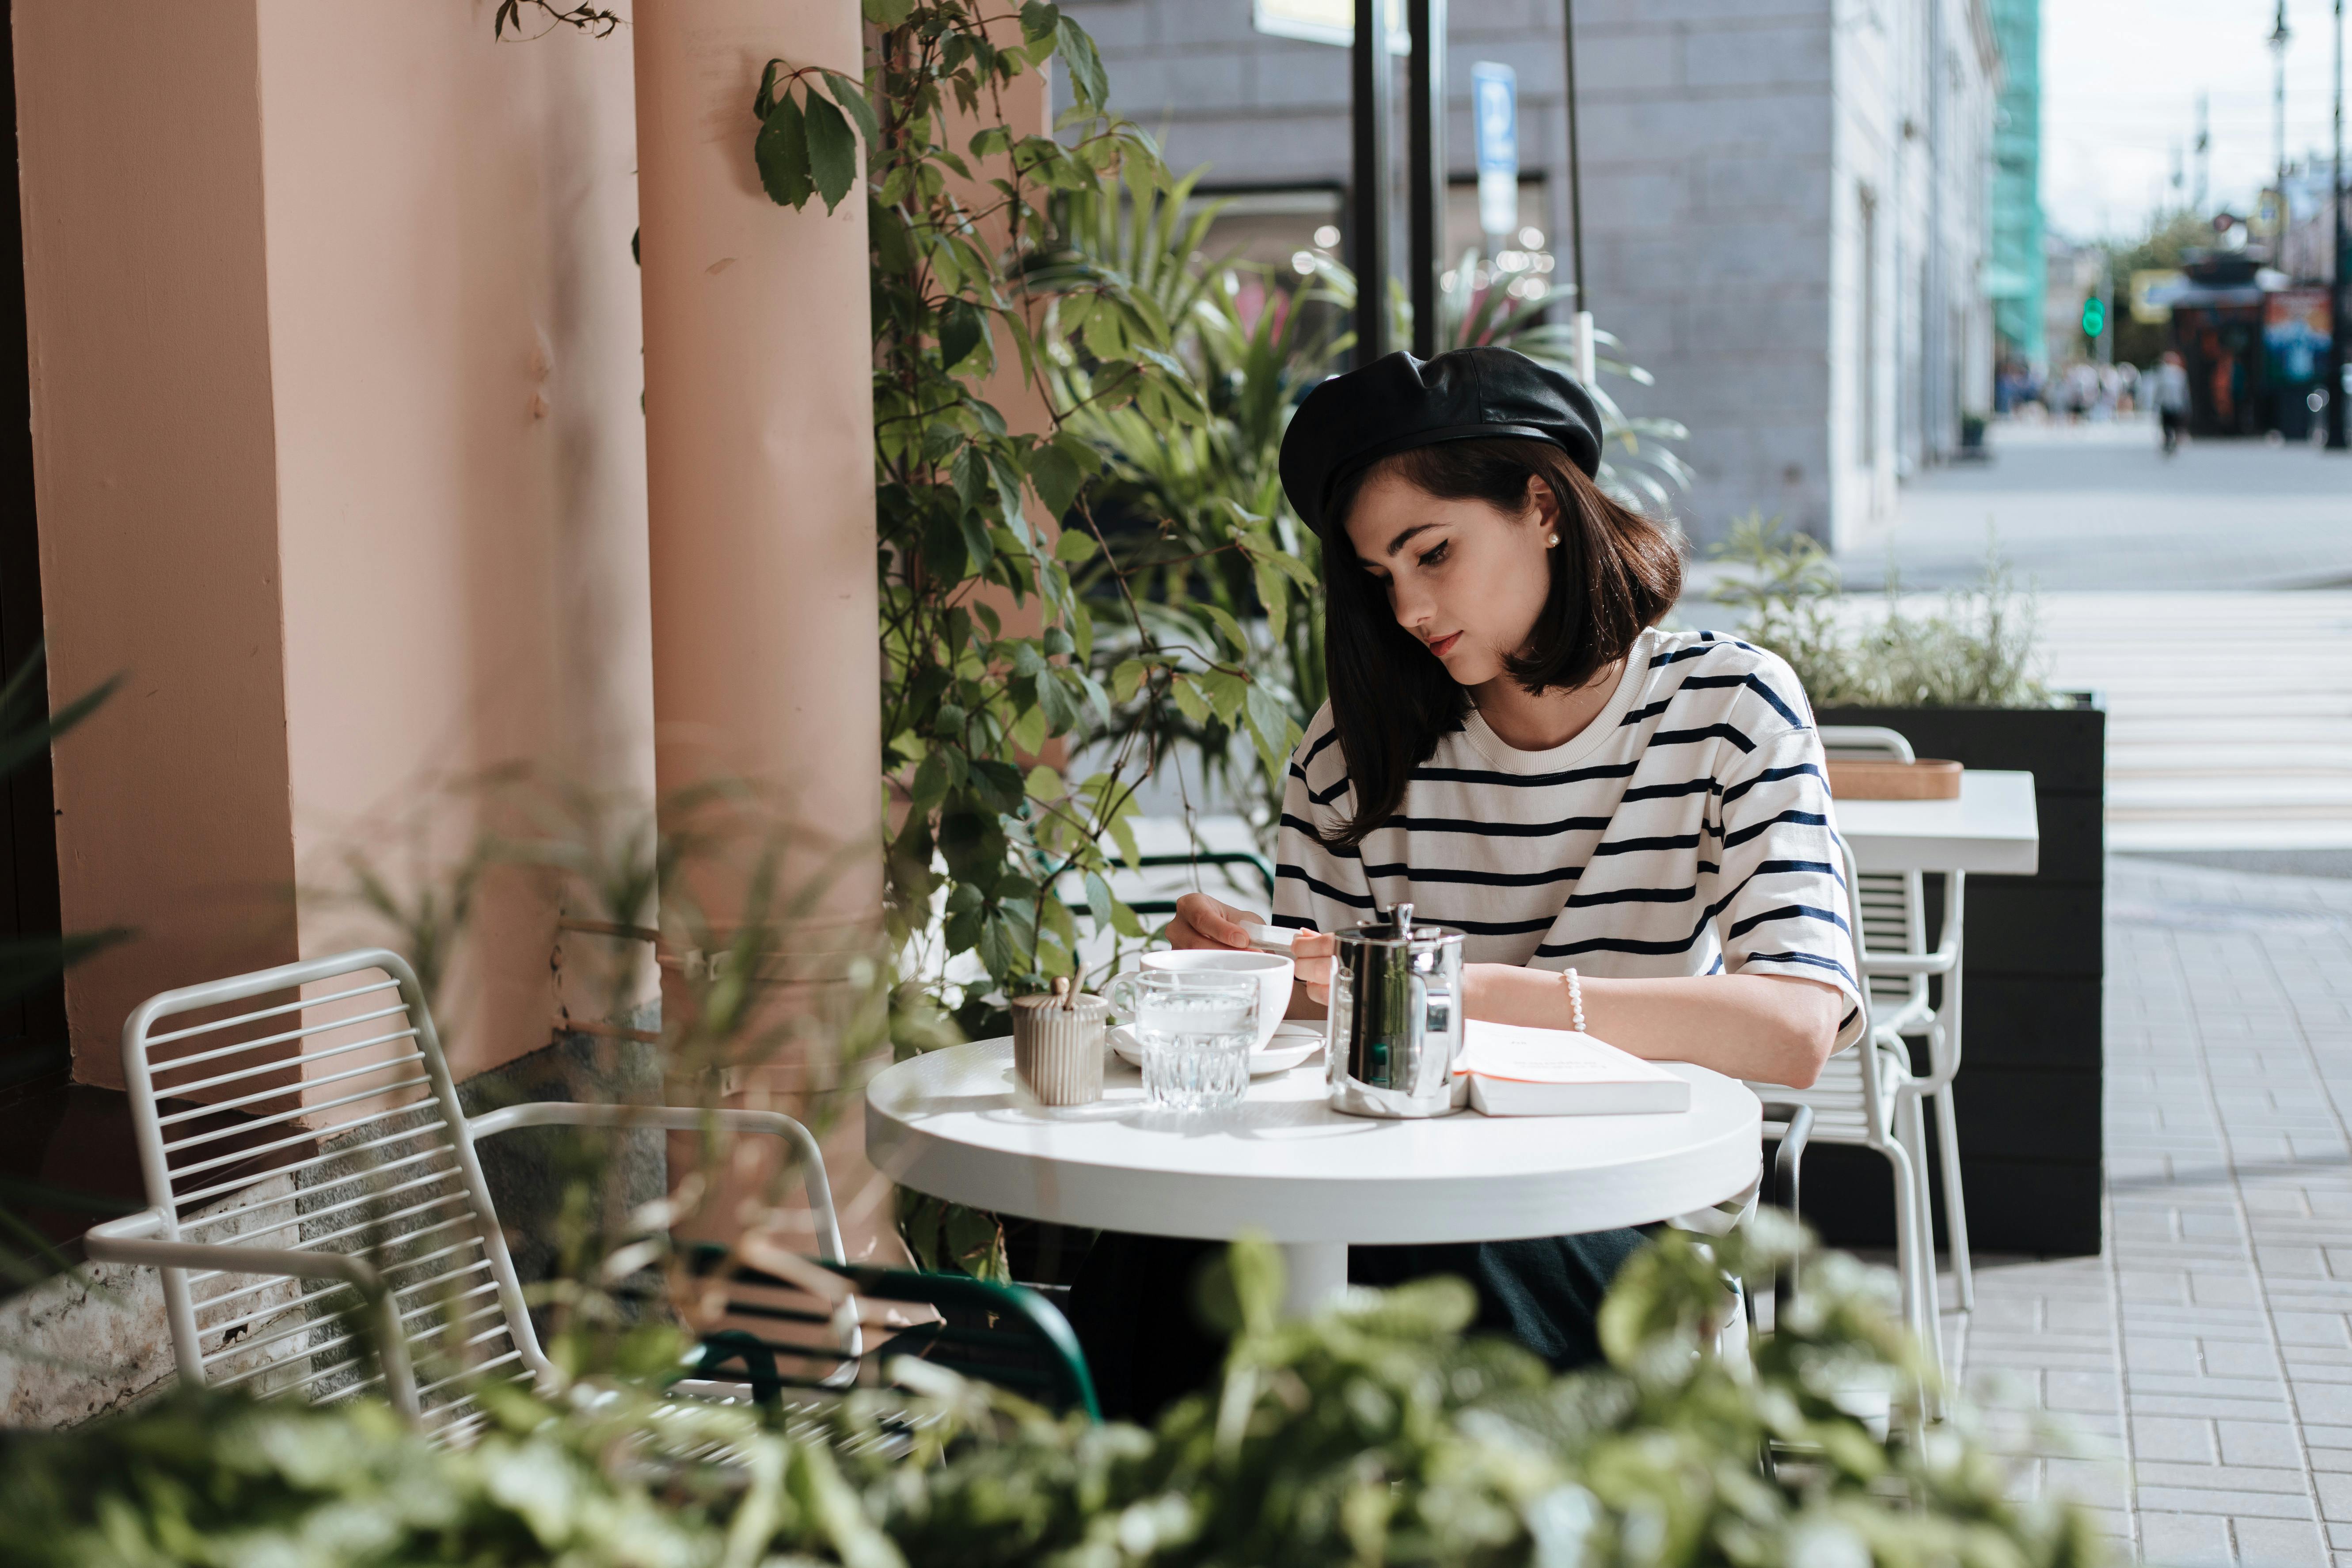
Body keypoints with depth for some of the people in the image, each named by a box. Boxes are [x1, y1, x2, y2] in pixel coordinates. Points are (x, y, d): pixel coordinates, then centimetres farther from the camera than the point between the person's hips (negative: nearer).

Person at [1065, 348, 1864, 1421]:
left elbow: (1799, 1030, -17)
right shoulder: (1361, 747, 5)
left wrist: (1471, 989, -27)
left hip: (1621, 1209, -2)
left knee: (1446, 1265, -34)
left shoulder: (1724, 706, -2)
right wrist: (1246, 968, -15)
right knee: (1176, 1241, -28)